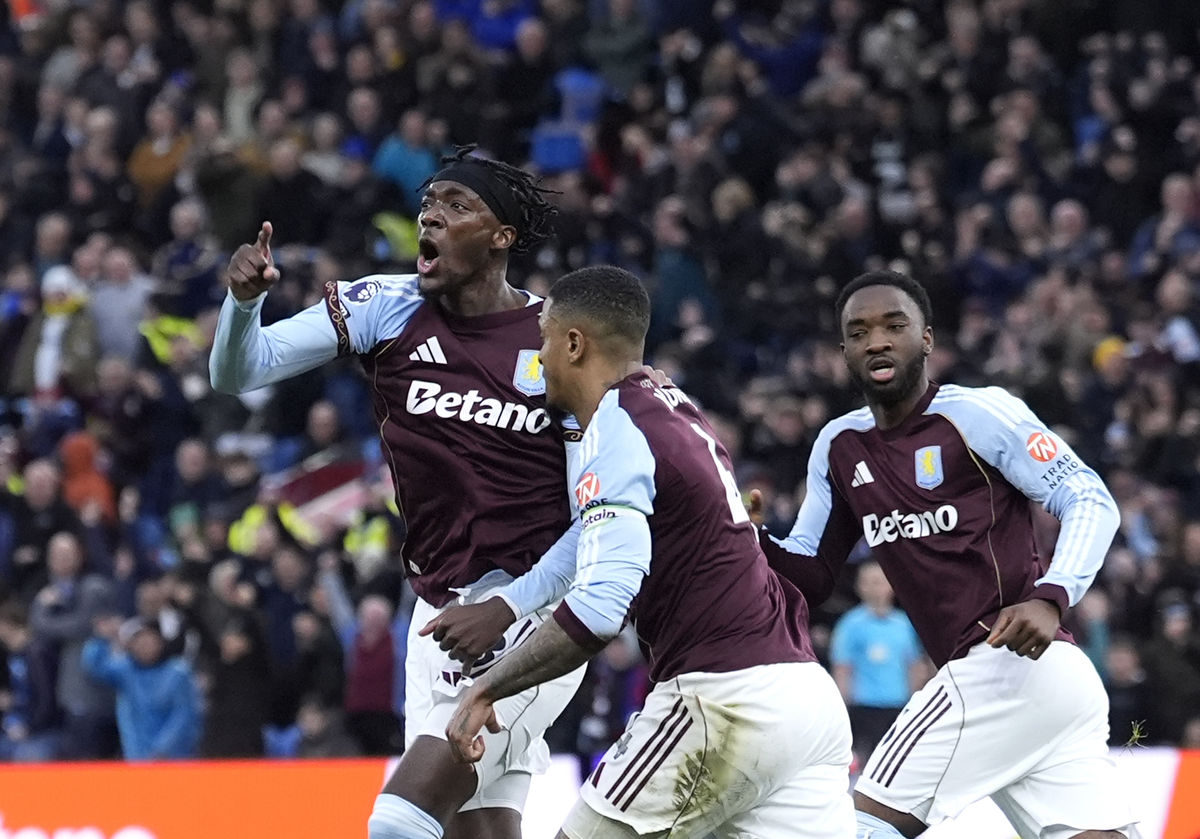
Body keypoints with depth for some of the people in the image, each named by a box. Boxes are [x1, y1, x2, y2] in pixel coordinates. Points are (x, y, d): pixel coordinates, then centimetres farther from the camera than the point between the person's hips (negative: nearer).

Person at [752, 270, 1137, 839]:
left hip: (1007, 660, -8)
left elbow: (1091, 502, -9)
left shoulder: (977, 413, -8)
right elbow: (811, 576, 16)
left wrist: (1050, 597, -25)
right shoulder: (839, 448, 14)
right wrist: (754, 542, -5)